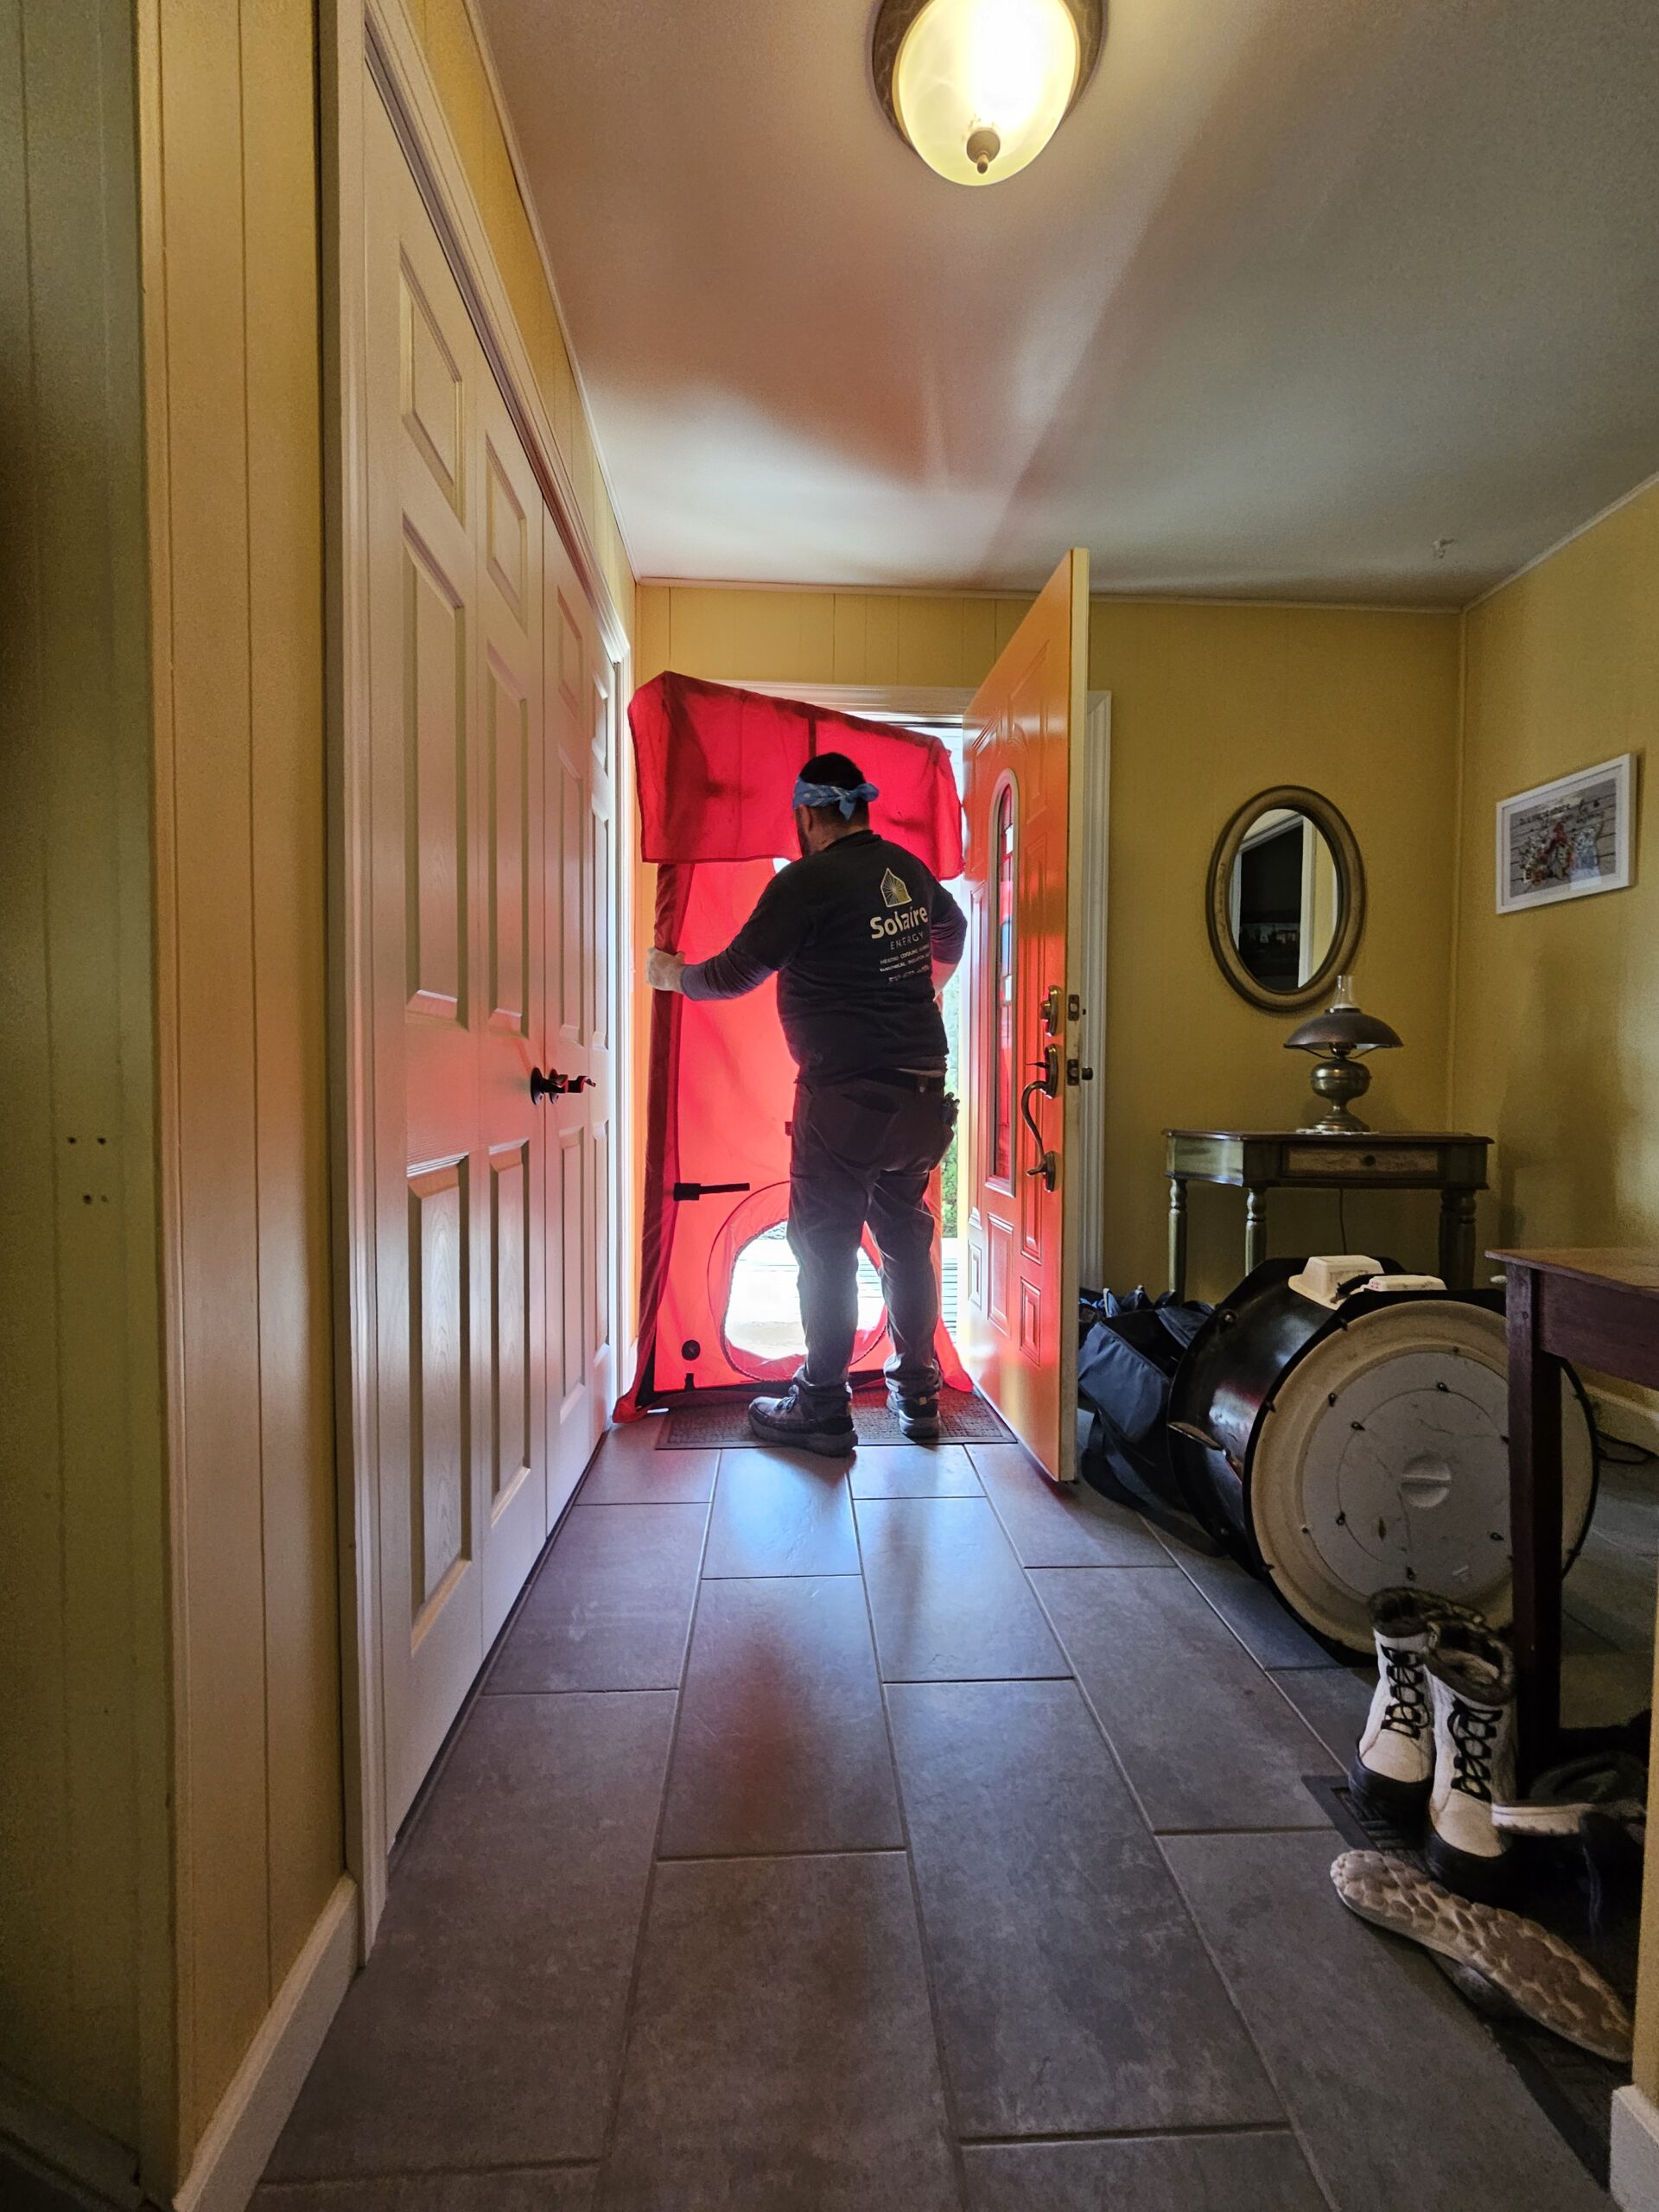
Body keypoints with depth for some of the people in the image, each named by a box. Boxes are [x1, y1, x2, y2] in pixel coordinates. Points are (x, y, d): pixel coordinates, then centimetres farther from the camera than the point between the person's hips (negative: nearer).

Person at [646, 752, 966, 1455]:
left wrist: (671, 974, 12)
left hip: (847, 1096, -7)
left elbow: (736, 974, -7)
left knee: (826, 1247, 4)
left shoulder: (805, 882, -12)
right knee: (906, 1238, 16)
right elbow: (952, 932, 30)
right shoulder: (909, 870, 10)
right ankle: (917, 1394, 27)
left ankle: (823, 1409, 13)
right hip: (921, 1090, 7)